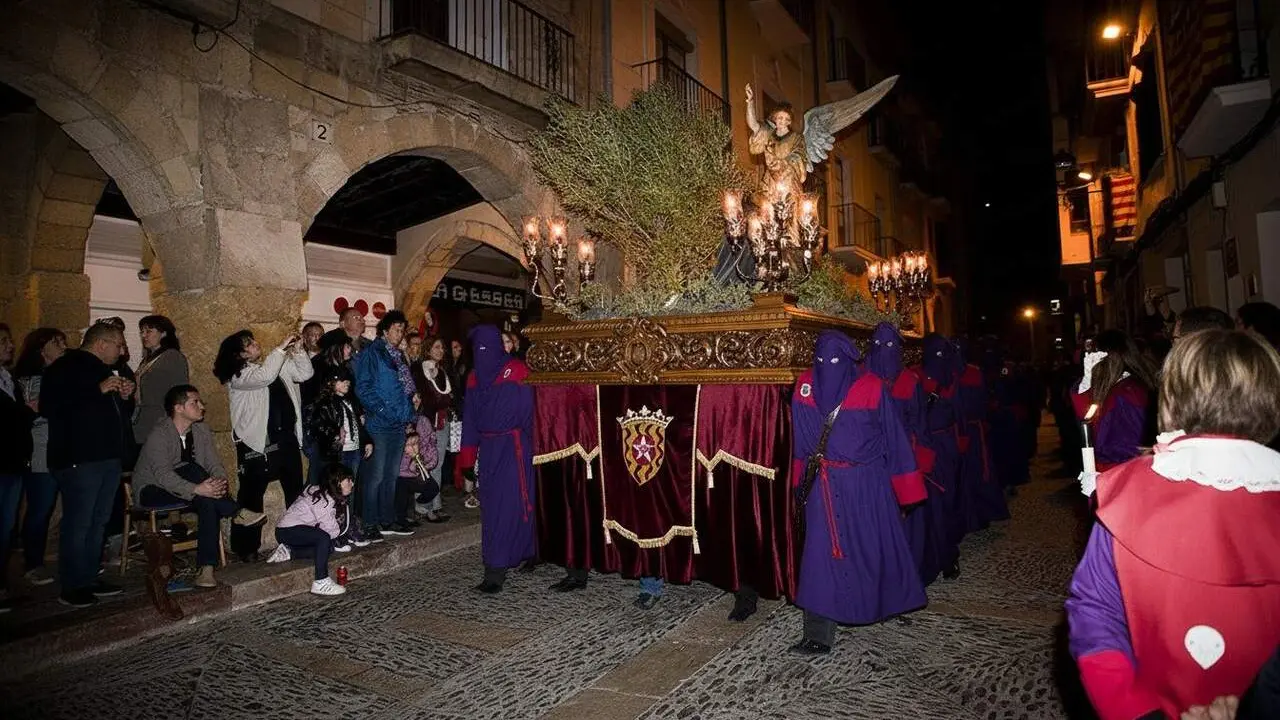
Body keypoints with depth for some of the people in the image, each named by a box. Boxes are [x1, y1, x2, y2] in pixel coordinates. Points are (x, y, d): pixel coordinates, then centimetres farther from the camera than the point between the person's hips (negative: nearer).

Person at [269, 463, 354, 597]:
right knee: (324, 538, -30)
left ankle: (288, 551, 7)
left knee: (329, 548, 1)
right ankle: (321, 583, -27)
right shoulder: (323, 500, -24)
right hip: (287, 530, -10)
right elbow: (330, 529, -20)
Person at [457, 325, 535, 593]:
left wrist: (533, 447, -15)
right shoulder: (474, 377, 10)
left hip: (513, 448, -6)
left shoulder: (516, 371, -7)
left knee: (507, 505, -8)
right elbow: (470, 418, 12)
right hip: (488, 449, 6)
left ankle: (495, 571, -6)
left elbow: (528, 410, -9)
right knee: (491, 507, 10)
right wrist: (469, 456, 9)